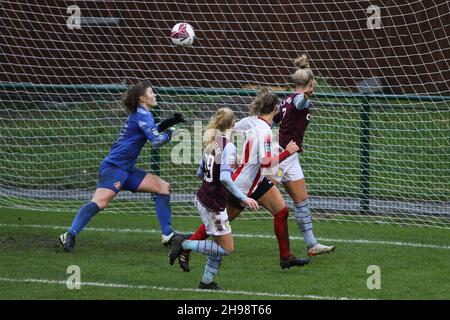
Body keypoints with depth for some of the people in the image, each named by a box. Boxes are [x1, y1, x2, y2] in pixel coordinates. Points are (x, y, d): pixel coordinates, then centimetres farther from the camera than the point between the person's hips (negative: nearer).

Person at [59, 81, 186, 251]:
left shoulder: (139, 114, 17)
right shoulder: (142, 115, -10)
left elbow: (151, 130, 37)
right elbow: (156, 141, -20)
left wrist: (170, 122, 25)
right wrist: (169, 134, -1)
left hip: (127, 170, 10)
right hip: (114, 167, -10)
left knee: (164, 187, 8)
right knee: (100, 202, -27)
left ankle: (167, 235, 8)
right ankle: (69, 235, -29)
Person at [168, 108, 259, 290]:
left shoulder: (211, 143, 7)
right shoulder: (228, 146, -17)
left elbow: (200, 173, 16)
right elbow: (225, 178, -27)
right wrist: (244, 199, -25)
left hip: (203, 198, 9)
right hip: (214, 204, -9)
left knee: (219, 244, 17)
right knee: (227, 248, 0)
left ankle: (207, 280, 17)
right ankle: (184, 244, -4)